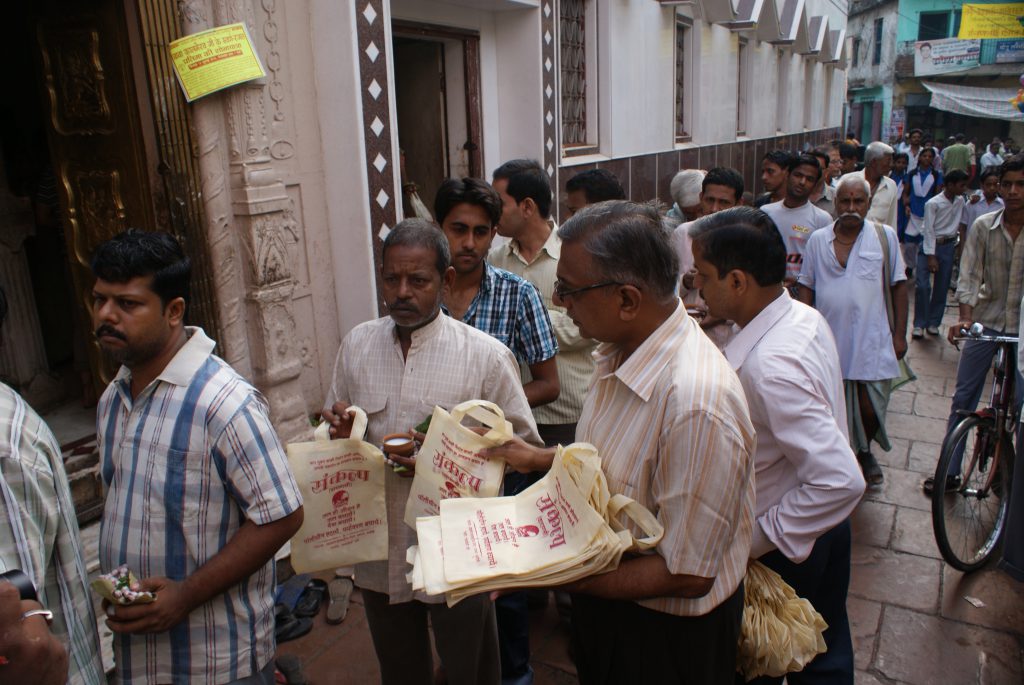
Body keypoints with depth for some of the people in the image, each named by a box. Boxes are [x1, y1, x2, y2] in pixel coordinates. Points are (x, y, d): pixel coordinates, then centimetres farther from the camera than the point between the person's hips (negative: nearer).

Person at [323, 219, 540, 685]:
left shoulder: (486, 356, -14)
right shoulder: (356, 345, 0)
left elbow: (524, 445, -8)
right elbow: (335, 433, 11)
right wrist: (341, 433, -13)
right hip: (379, 553, 4)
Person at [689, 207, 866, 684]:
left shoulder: (769, 367, -35)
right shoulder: (805, 317, -6)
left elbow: (841, 480, -36)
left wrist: (758, 538, -26)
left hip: (783, 553, -8)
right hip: (823, 530, 8)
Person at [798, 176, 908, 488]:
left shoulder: (885, 236, 2)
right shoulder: (817, 240, 4)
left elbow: (898, 286, 5)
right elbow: (806, 287, 8)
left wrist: (899, 334, 1)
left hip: (872, 340, -1)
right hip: (829, 341, 1)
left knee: (871, 408, 2)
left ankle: (864, 452, 33)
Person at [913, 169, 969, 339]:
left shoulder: (960, 201, 4)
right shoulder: (933, 204, -12)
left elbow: (961, 222, 16)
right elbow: (929, 231, -13)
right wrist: (931, 257, -16)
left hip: (948, 246, 5)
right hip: (930, 245, -5)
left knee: (942, 287, 6)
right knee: (923, 285, -11)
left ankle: (933, 323, 16)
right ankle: (919, 324, -2)